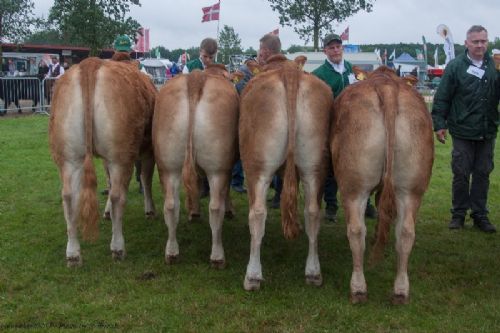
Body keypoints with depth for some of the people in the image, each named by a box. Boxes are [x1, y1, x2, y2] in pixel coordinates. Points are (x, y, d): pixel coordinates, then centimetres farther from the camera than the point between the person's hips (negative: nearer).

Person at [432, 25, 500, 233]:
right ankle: (458, 214, 17)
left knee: (483, 174, 10)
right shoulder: (455, 66, -4)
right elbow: (442, 98, -5)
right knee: (461, 174, 5)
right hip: (463, 132, -3)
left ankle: (480, 215, 20)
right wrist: (439, 124, -8)